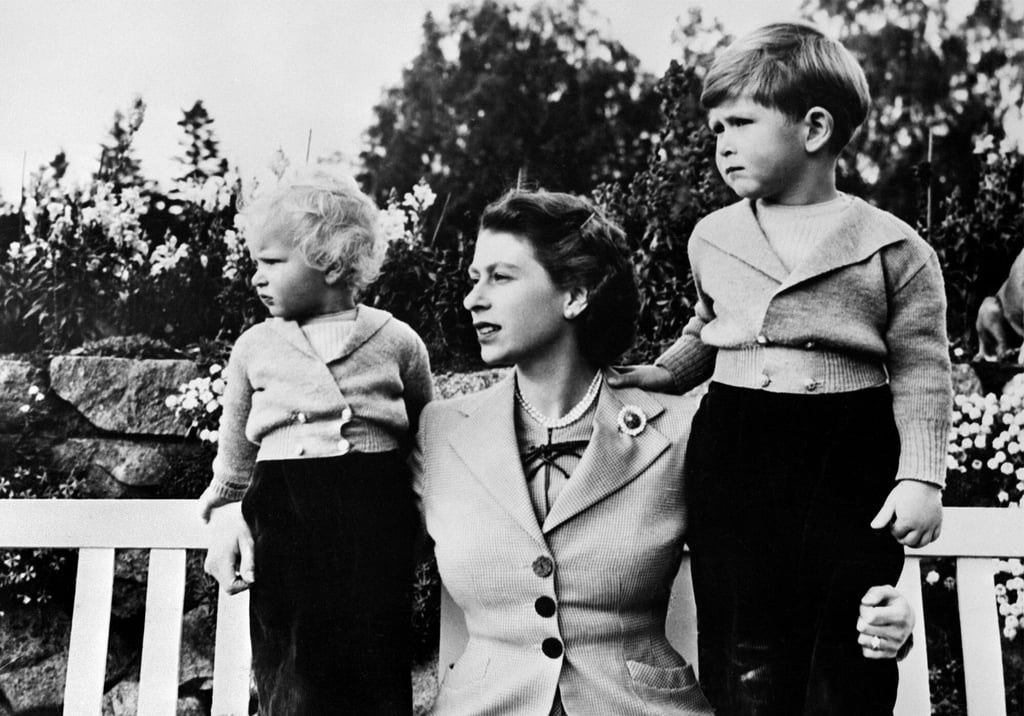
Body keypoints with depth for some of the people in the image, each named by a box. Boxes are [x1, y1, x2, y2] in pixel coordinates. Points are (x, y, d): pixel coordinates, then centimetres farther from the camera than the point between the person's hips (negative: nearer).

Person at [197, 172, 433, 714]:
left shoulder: (397, 341, 2)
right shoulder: (254, 347, 9)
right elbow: (234, 457, 14)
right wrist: (225, 519, -2)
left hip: (376, 529, -1)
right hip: (282, 523, 2)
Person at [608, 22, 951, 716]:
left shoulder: (893, 247, -4)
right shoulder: (712, 238, 8)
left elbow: (920, 373, -2)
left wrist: (922, 476, -10)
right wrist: (665, 375, 15)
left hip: (849, 457, -2)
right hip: (732, 452, 3)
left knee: (846, 658, 8)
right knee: (743, 658, 8)